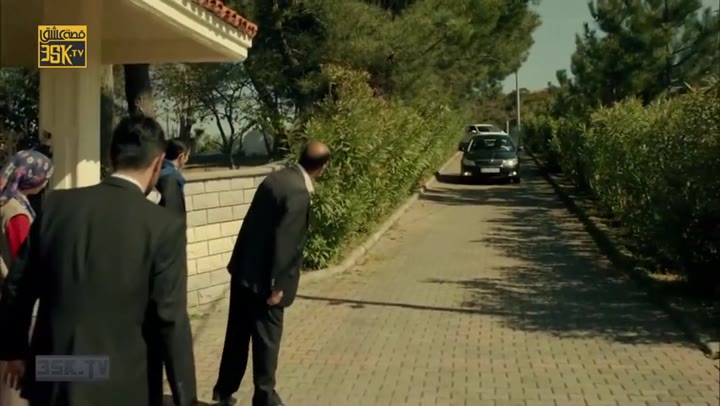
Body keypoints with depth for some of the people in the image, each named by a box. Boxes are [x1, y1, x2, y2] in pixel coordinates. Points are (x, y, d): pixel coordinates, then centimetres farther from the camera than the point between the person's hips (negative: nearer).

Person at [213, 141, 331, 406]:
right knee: (267, 338, 5)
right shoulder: (298, 192, -21)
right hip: (262, 277, -9)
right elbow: (284, 241, -23)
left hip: (243, 270, 9)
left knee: (237, 334, 20)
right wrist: (277, 285, -16)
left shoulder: (277, 177, 6)